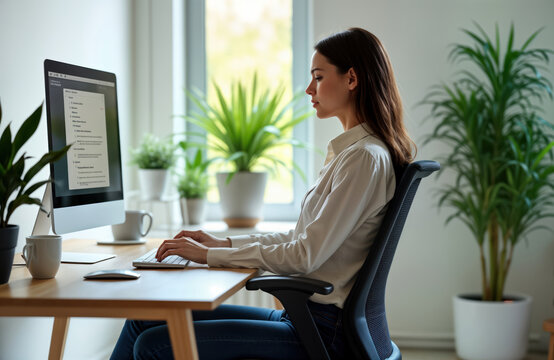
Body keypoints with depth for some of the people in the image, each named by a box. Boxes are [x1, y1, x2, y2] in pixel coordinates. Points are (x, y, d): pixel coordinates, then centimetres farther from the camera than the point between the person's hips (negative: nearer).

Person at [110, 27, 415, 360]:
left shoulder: (366, 158, -16)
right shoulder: (348, 151, 16)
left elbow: (305, 256, -21)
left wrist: (210, 255, -13)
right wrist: (223, 243, 10)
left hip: (323, 331, -9)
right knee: (144, 321, 6)